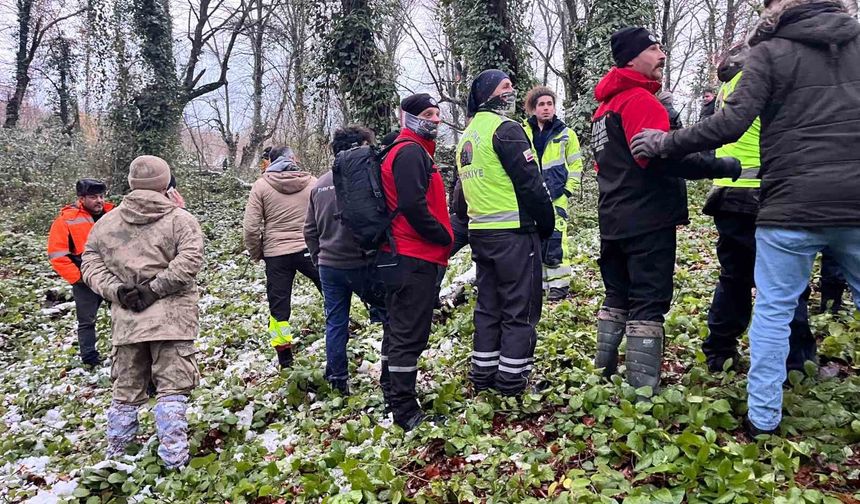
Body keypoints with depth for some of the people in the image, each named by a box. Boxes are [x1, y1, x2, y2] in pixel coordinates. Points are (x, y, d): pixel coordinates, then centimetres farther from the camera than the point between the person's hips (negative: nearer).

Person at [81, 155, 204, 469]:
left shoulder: (106, 222, 11)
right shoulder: (181, 220, -3)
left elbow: (91, 264, 8)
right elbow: (189, 260, -15)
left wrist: (116, 289, -2)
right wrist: (156, 288, -12)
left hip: (126, 320, 4)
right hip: (171, 317, -4)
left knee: (126, 387, 16)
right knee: (172, 386, 1)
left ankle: (116, 452, 27)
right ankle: (173, 456, 0)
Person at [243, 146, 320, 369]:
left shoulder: (261, 185, -1)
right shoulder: (312, 182, 1)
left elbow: (251, 227, -5)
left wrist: (256, 253, 9)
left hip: (276, 254, 1)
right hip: (310, 249, 0)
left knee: (278, 307, 8)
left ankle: (285, 360, 12)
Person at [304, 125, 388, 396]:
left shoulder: (319, 184, 9)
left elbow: (310, 230, 14)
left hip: (329, 265, 6)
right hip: (361, 263, -5)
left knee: (335, 323, 11)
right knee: (390, 317, 9)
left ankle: (337, 381, 16)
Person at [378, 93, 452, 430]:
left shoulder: (415, 151, 21)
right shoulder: (411, 152, -12)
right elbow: (413, 206, -23)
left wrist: (442, 239, 13)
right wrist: (445, 238, -12)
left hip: (401, 258, 11)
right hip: (415, 258, -11)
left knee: (399, 329, 17)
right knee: (411, 333, -7)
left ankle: (392, 395, 29)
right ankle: (405, 411, -1)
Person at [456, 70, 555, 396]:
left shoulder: (466, 136, 16)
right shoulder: (505, 128, -11)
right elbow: (530, 182, -15)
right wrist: (547, 223, -4)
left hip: (480, 232, 8)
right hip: (513, 232, -8)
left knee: (488, 307, 15)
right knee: (520, 309, -1)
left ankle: (483, 375, 21)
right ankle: (512, 382, 3)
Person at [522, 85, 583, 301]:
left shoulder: (565, 133, 5)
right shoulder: (523, 132, 6)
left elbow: (576, 164, 7)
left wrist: (568, 189, -3)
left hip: (555, 197, -2)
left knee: (555, 239, -10)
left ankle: (559, 283, 0)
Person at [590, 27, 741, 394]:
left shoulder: (606, 105, 18)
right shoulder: (640, 99, -12)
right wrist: (724, 167, -21)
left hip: (614, 220, 9)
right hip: (648, 218, -9)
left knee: (617, 297, 16)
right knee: (648, 304, -7)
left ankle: (603, 374, 22)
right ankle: (643, 389, -6)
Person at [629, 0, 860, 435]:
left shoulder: (770, 52, -2)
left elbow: (731, 123, -13)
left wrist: (665, 143, -4)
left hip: (793, 205, -4)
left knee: (772, 310, 5)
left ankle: (762, 419, 8)